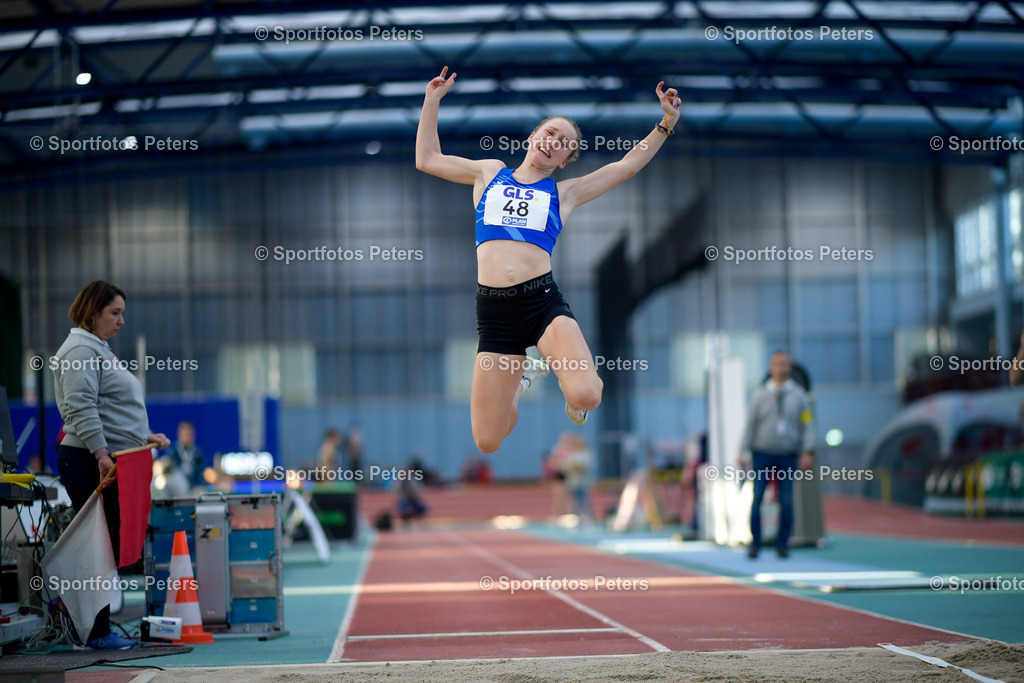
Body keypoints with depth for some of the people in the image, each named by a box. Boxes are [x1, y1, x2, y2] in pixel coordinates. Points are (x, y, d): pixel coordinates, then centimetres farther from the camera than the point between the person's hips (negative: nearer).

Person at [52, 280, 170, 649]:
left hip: (109, 461, 10)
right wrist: (101, 454, -25)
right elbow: (81, 409, -20)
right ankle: (96, 632, -5)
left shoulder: (99, 349, 24)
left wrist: (143, 437, 24)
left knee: (111, 546, 9)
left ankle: (98, 628, 13)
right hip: (90, 464, -10)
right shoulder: (80, 350, -10)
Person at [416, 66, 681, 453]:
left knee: (587, 396, -30)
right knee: (487, 444, 1)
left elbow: (628, 165, 19)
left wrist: (667, 122, 12)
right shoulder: (489, 174, 22)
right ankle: (523, 372, 33)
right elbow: (428, 159, 26)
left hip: (543, 301, -1)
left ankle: (569, 380, 11)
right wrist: (432, 101, 23)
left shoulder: (565, 192, 18)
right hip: (493, 311, 1)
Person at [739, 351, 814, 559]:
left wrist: (807, 452, -10)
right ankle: (755, 543, 3)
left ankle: (782, 544, 7)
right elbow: (750, 424, 4)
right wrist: (744, 452, -2)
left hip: (787, 456, 0)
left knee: (786, 501, -3)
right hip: (762, 454, 0)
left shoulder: (799, 395, 5)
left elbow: (807, 425, 1)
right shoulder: (760, 394, 5)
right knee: (757, 499, -7)